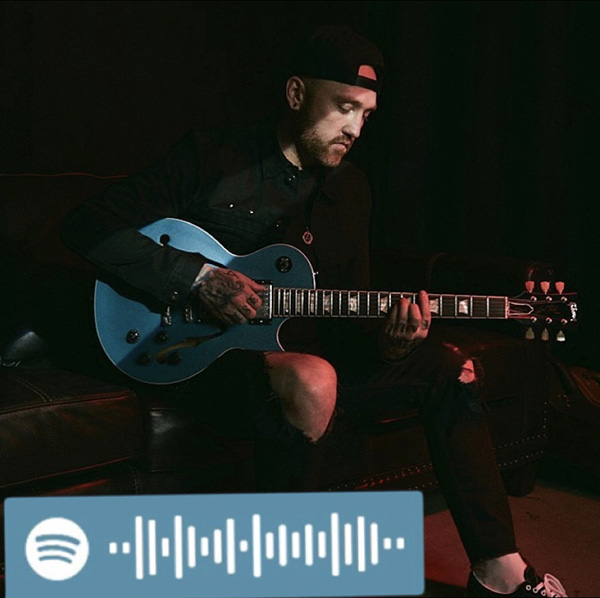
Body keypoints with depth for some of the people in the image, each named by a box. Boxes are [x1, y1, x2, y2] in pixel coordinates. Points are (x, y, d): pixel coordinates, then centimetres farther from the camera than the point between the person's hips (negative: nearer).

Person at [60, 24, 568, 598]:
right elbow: (88, 226, -15)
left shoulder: (350, 189, 9)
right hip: (201, 351, -7)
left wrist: (383, 342, -14)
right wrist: (201, 277, -22)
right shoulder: (212, 156, -10)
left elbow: (347, 309, 11)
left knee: (450, 367, -2)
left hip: (294, 344, 7)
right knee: (313, 383, -39)